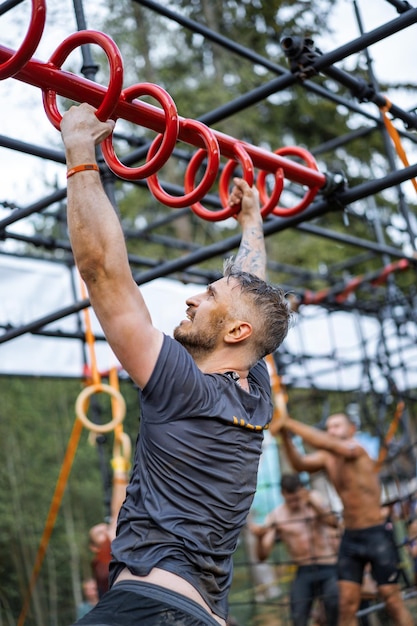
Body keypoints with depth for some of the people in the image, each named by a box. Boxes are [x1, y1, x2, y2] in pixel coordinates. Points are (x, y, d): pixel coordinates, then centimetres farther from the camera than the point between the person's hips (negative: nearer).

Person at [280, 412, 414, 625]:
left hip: (377, 535, -6)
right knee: (346, 605, 2)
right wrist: (285, 436, -30)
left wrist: (290, 423, -34)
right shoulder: (327, 457, 3)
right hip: (350, 537, 6)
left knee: (393, 601, 0)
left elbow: (326, 443, -33)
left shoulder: (356, 449, -14)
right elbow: (300, 464, -15)